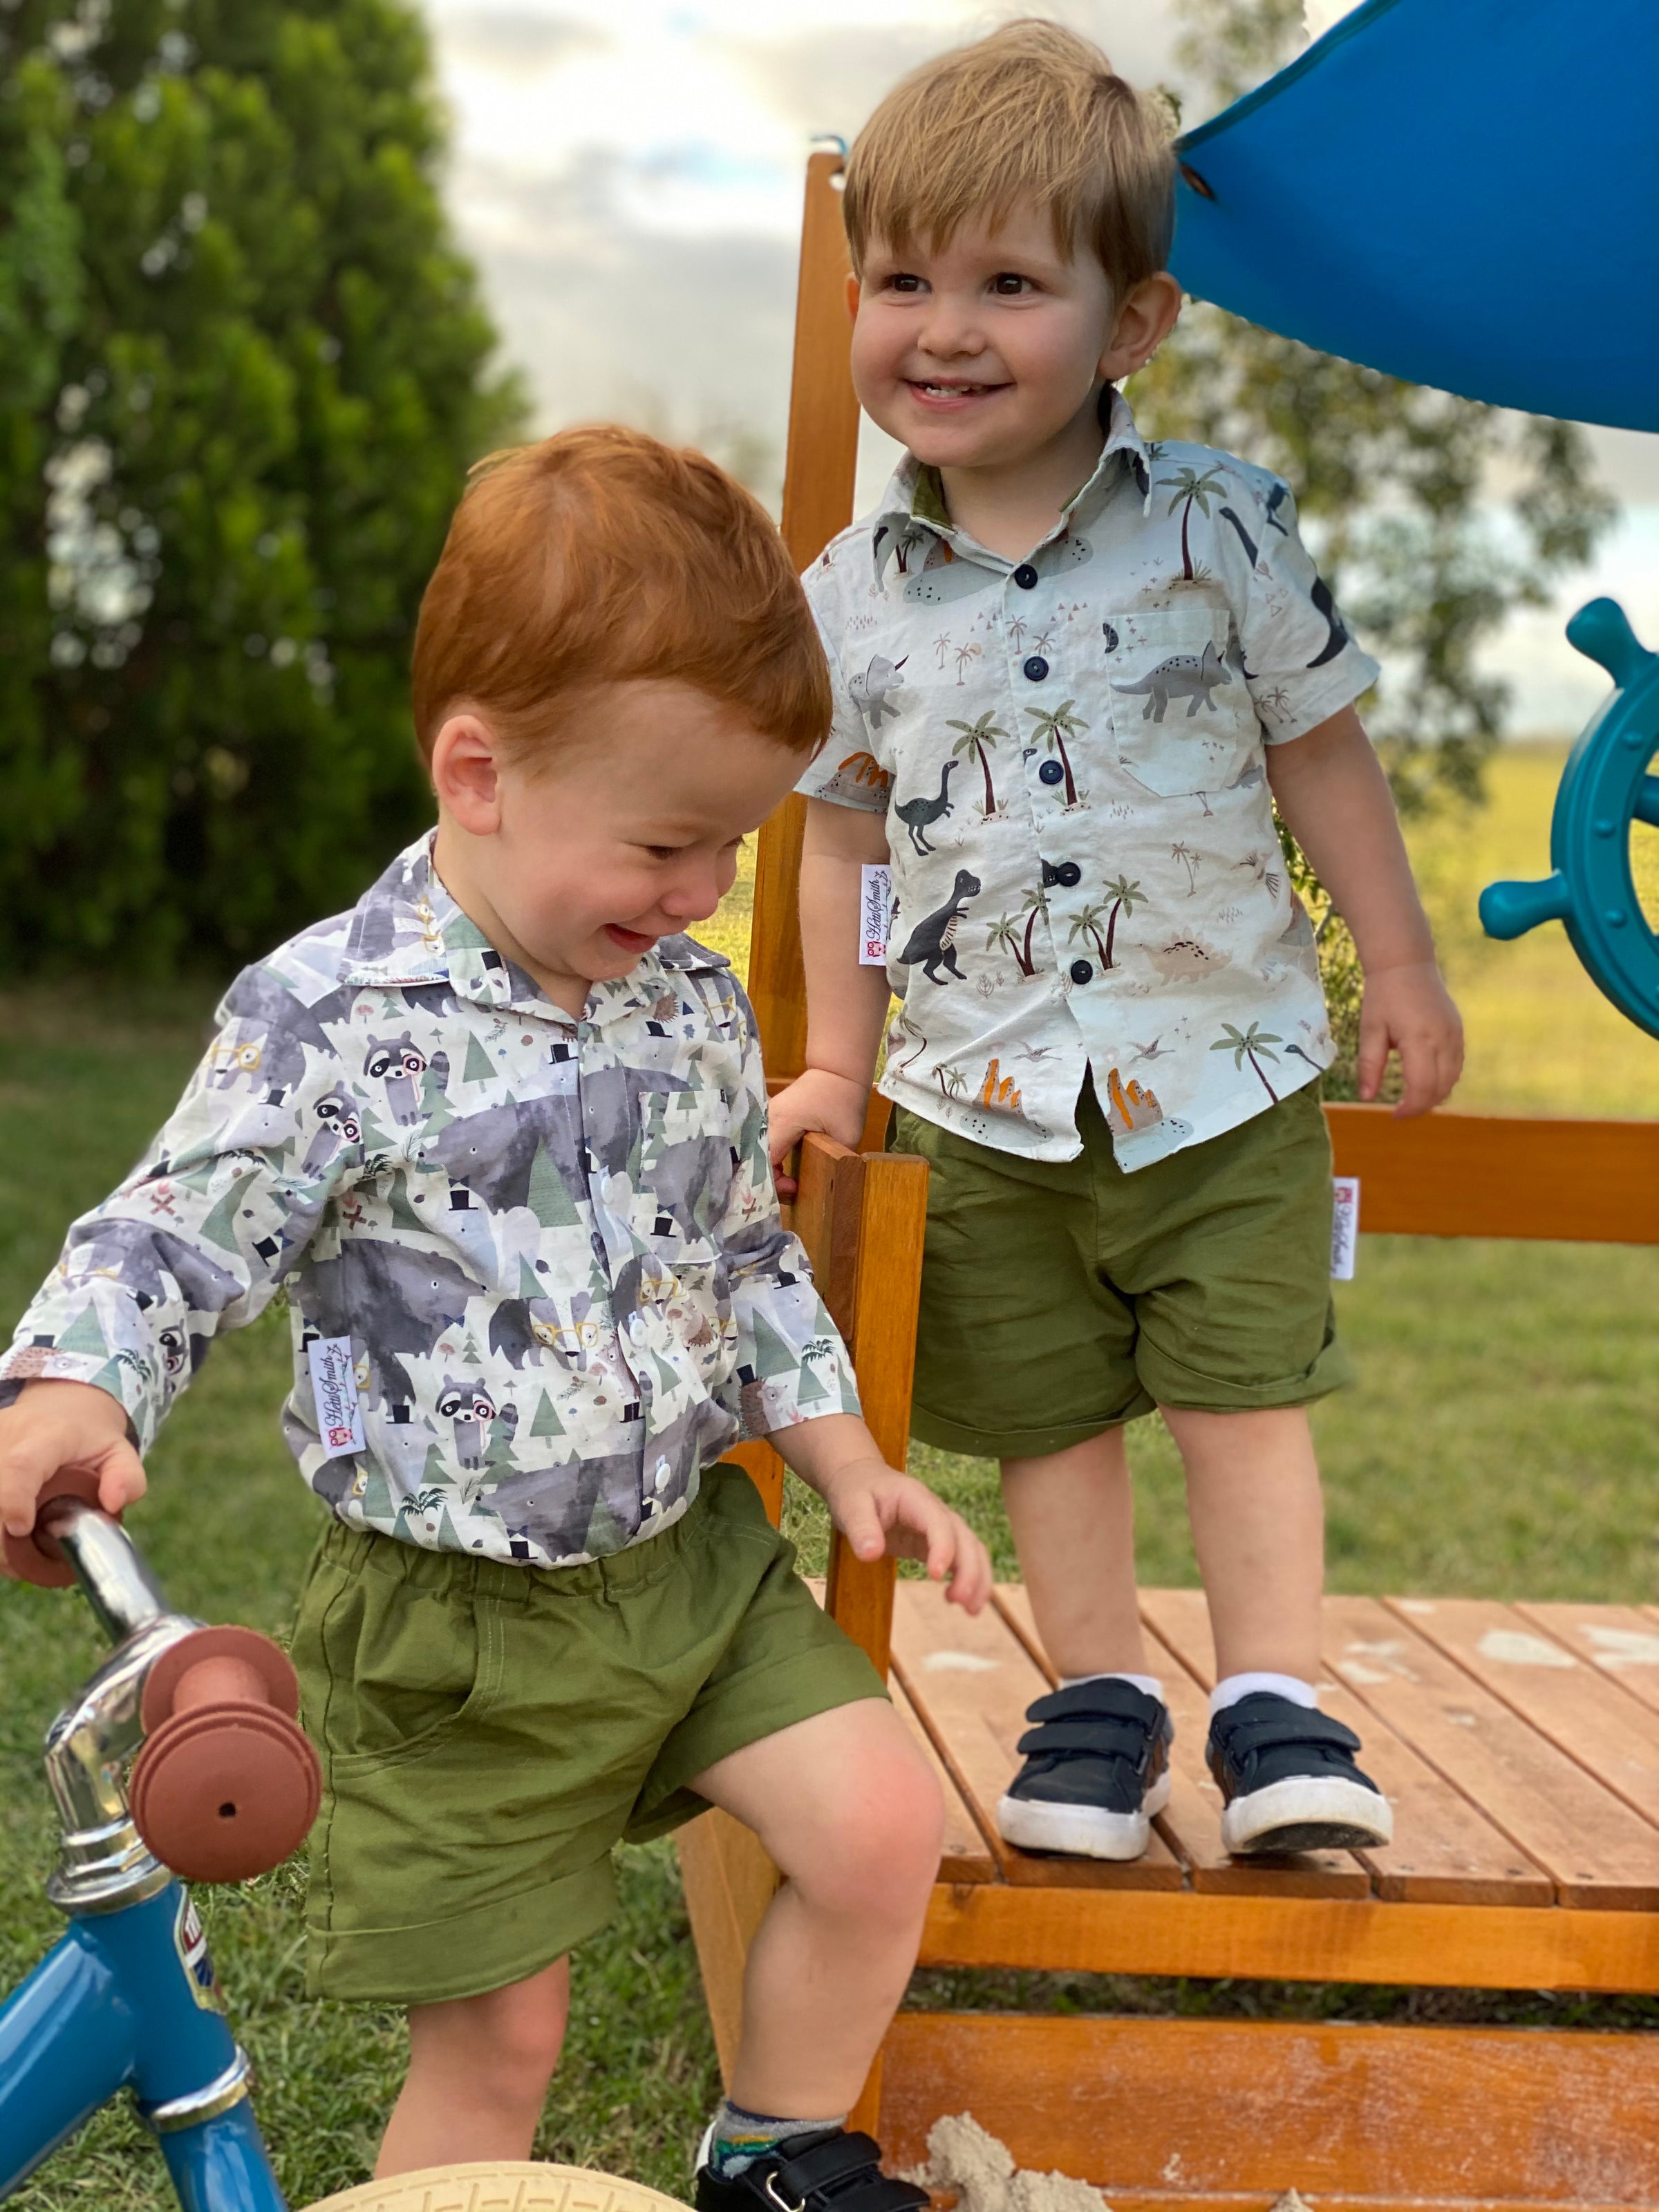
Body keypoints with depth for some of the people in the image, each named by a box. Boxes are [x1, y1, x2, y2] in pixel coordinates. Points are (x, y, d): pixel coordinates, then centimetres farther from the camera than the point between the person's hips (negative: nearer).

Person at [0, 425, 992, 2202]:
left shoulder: (692, 1006, 3)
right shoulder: (330, 1020, -17)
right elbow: (170, 1242, -16)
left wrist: (843, 1456, 10)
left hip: (689, 1550, 5)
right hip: (453, 1616, -5)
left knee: (882, 1819, -6)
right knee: (498, 2031, 3)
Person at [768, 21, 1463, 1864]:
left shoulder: (1217, 531, -6)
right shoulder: (853, 597, -1)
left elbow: (1318, 752, 3)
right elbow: (846, 839, 9)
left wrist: (1401, 973, 6)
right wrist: (839, 1065, 9)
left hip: (1223, 1073, -2)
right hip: (987, 1095, 2)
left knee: (1243, 1395, 0)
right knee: (1050, 1418, 9)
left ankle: (1272, 1706, 14)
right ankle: (1100, 1694, 26)